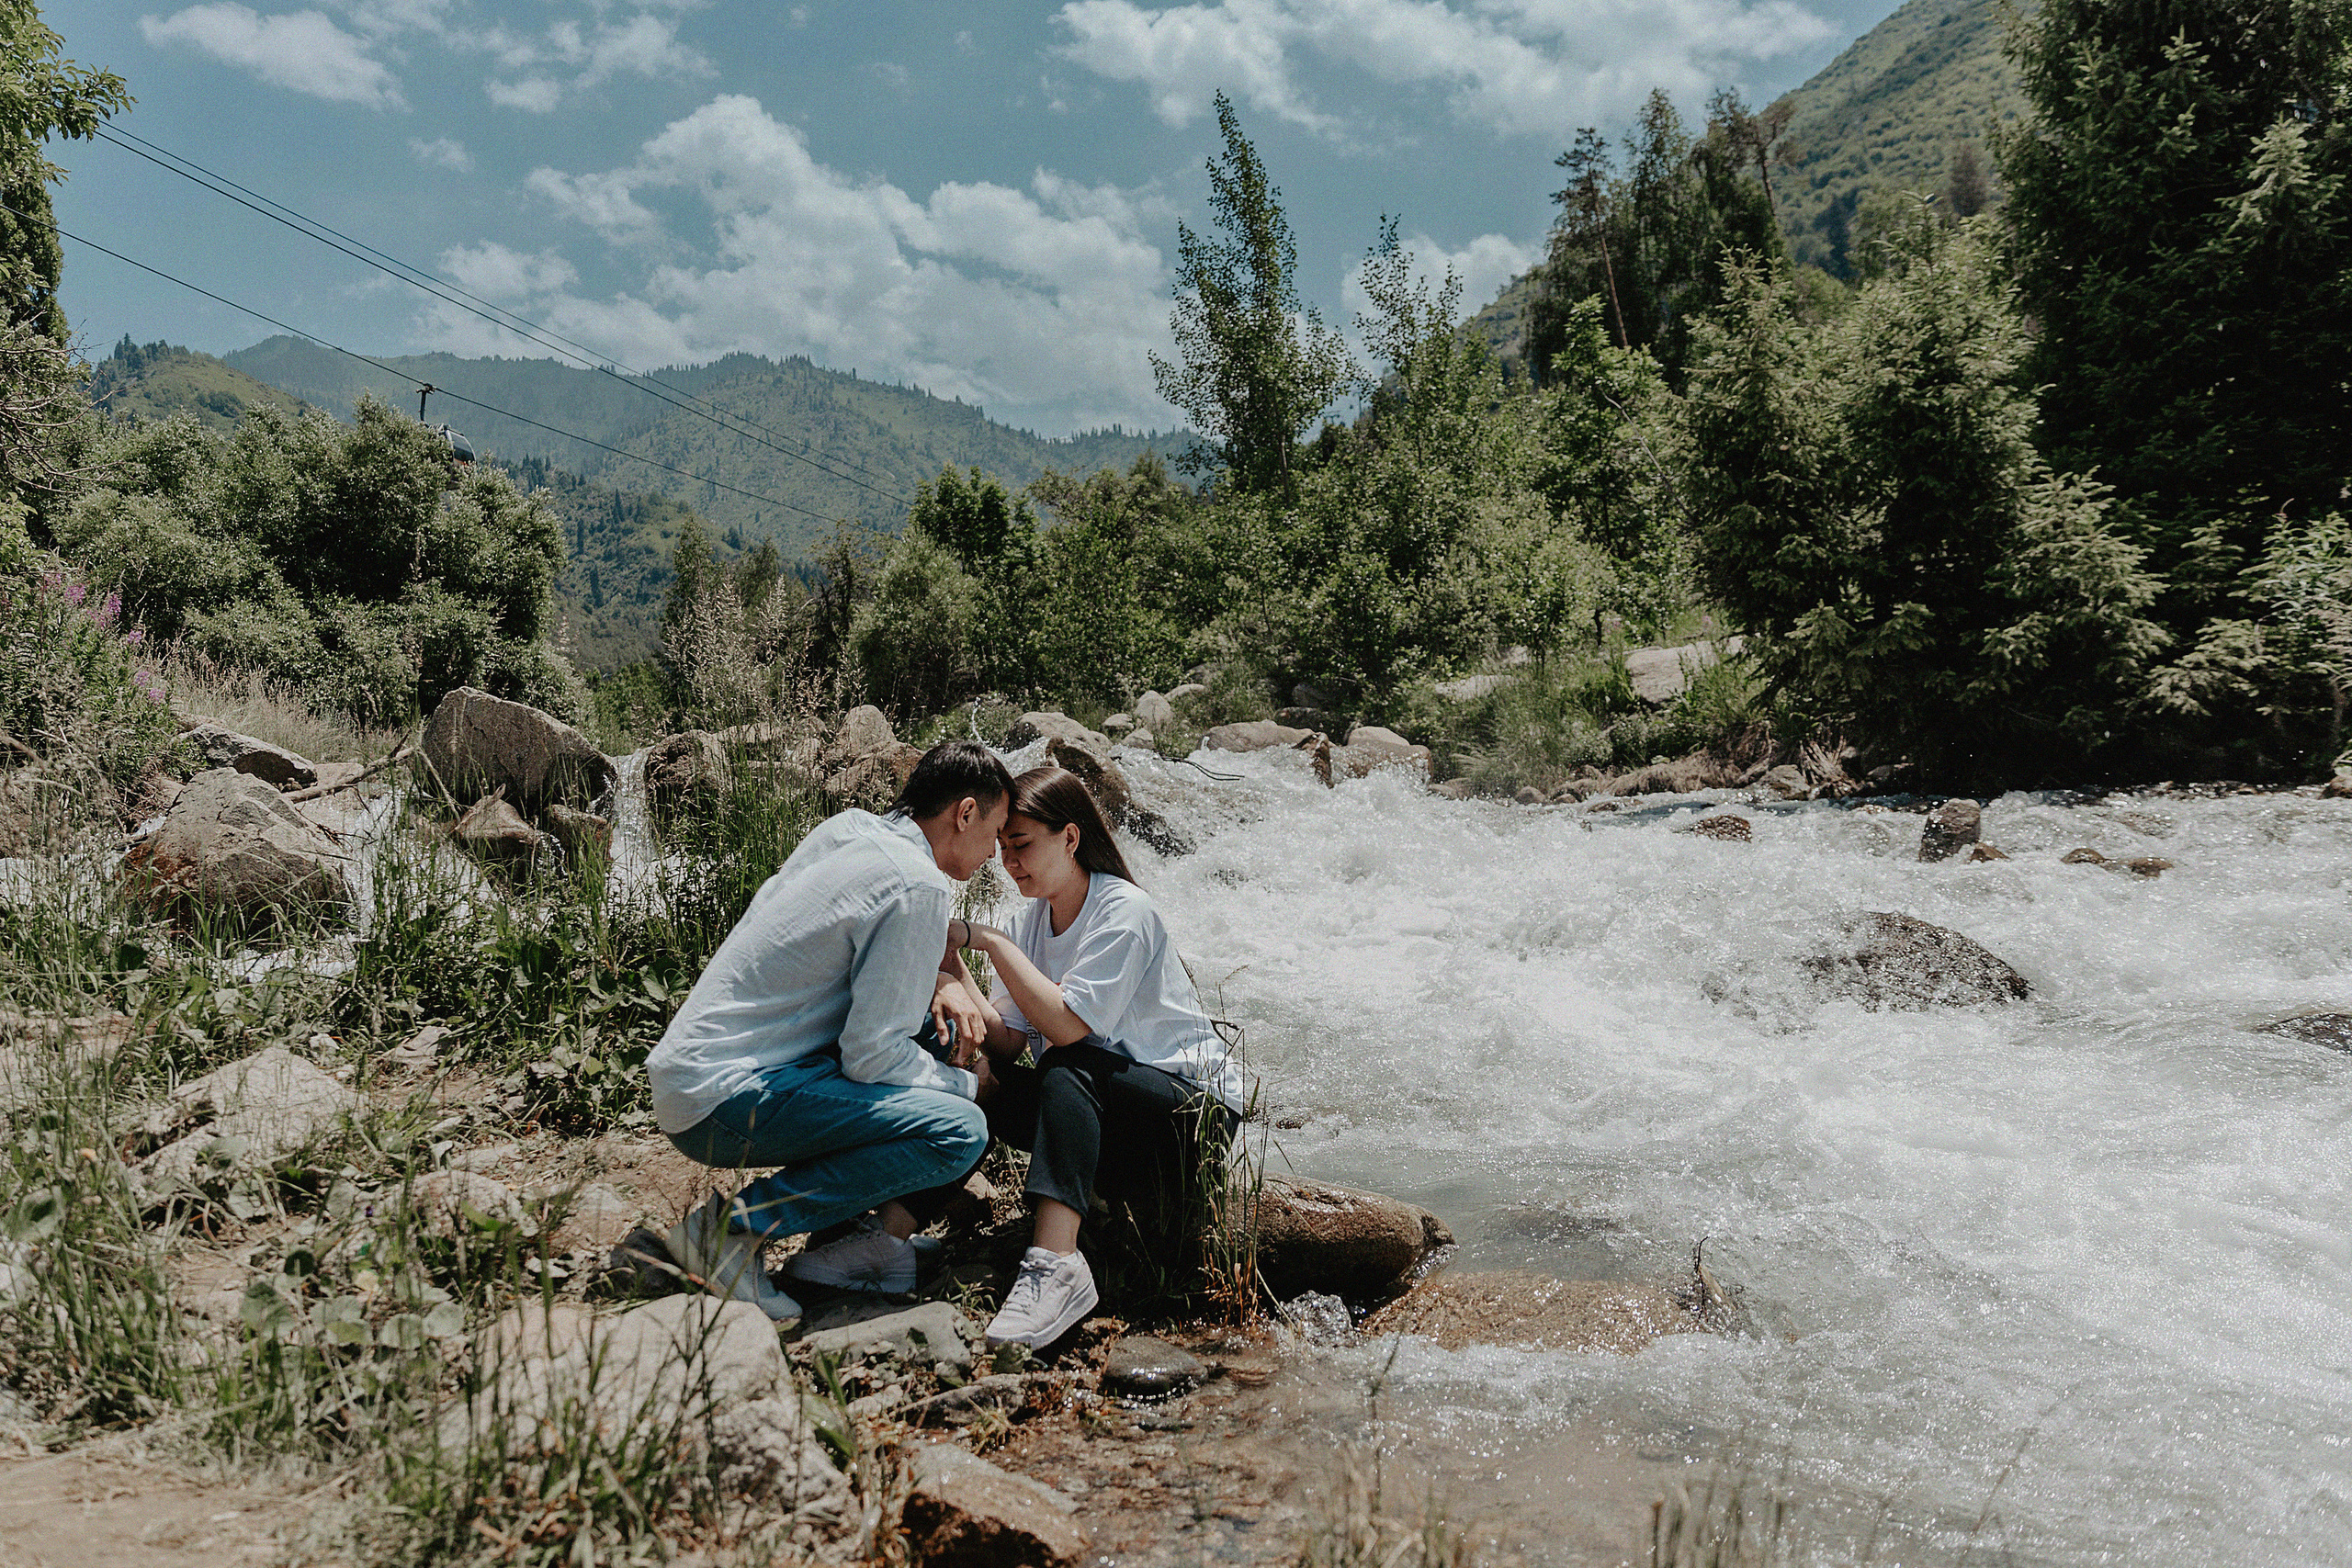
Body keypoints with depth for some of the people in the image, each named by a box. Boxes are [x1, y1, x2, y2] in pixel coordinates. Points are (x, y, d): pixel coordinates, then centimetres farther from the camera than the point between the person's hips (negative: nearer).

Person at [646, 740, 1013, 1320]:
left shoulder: (847, 827, 9)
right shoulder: (919, 888, -16)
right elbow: (872, 1055, -18)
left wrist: (936, 979, 9)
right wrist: (968, 1083, 1)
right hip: (723, 1099, -10)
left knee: (930, 1029, 16)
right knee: (960, 1131, -20)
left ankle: (884, 1234, 6)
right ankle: (733, 1224, -12)